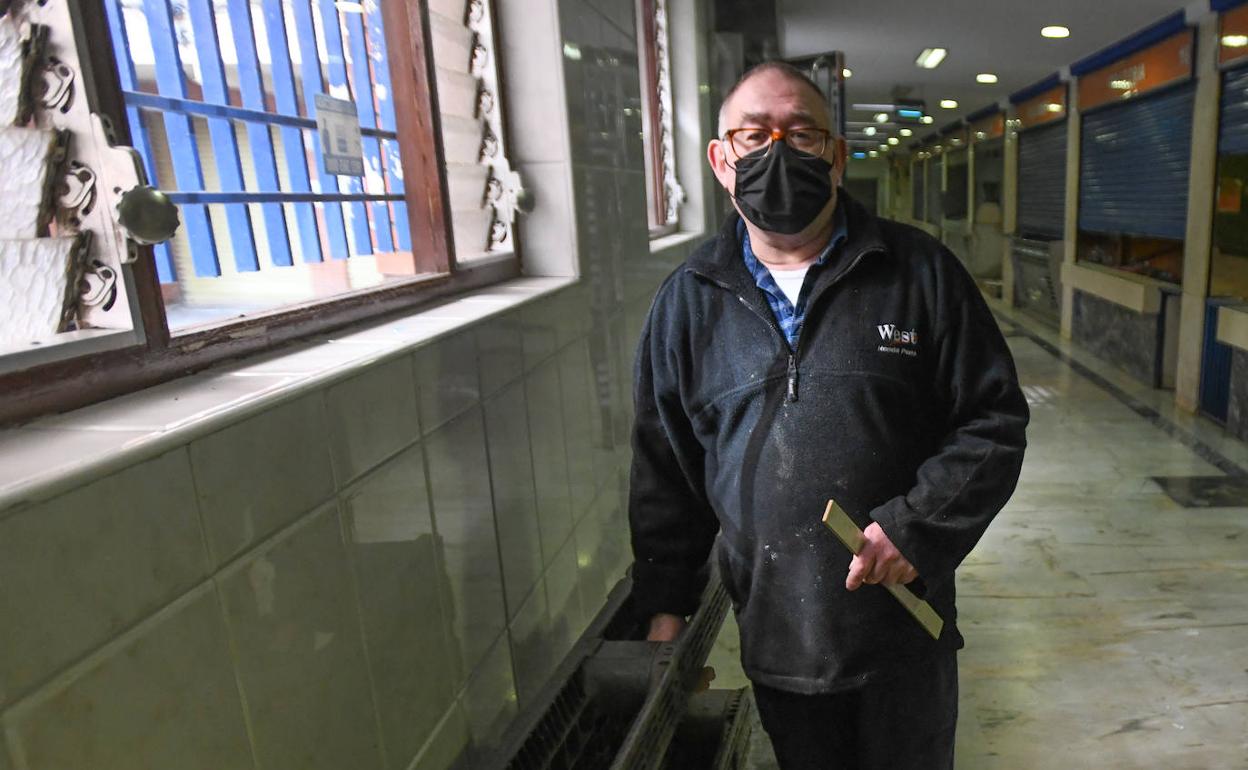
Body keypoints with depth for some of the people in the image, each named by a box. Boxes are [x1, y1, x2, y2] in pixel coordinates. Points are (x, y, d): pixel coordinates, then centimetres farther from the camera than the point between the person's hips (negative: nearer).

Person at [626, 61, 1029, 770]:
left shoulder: (920, 272, -5)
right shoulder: (688, 300, 0)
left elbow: (995, 418, -1)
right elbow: (664, 465, 5)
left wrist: (917, 526, -15)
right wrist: (665, 604, 4)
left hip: (904, 625, -1)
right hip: (770, 632, 1)